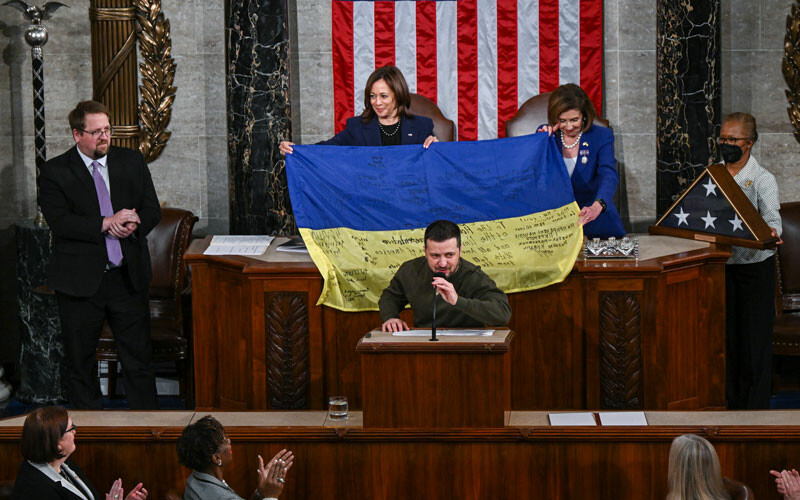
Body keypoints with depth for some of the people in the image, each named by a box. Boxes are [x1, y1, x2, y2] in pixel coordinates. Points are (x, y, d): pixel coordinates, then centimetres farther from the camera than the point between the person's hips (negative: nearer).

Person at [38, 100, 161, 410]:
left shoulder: (132, 162, 9)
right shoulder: (55, 172, -3)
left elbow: (152, 210, 9)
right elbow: (60, 221, -14)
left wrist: (133, 224, -12)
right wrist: (105, 224, -23)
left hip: (127, 277, 2)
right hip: (80, 280, -2)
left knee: (139, 358, 4)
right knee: (80, 362, 6)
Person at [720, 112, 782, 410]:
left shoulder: (762, 179, -6)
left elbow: (772, 218, -19)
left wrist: (771, 233, -40)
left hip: (755, 265, -5)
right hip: (721, 263, 5)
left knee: (754, 337, -2)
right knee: (726, 333, 8)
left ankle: (755, 407, 3)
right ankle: (731, 400, 18)